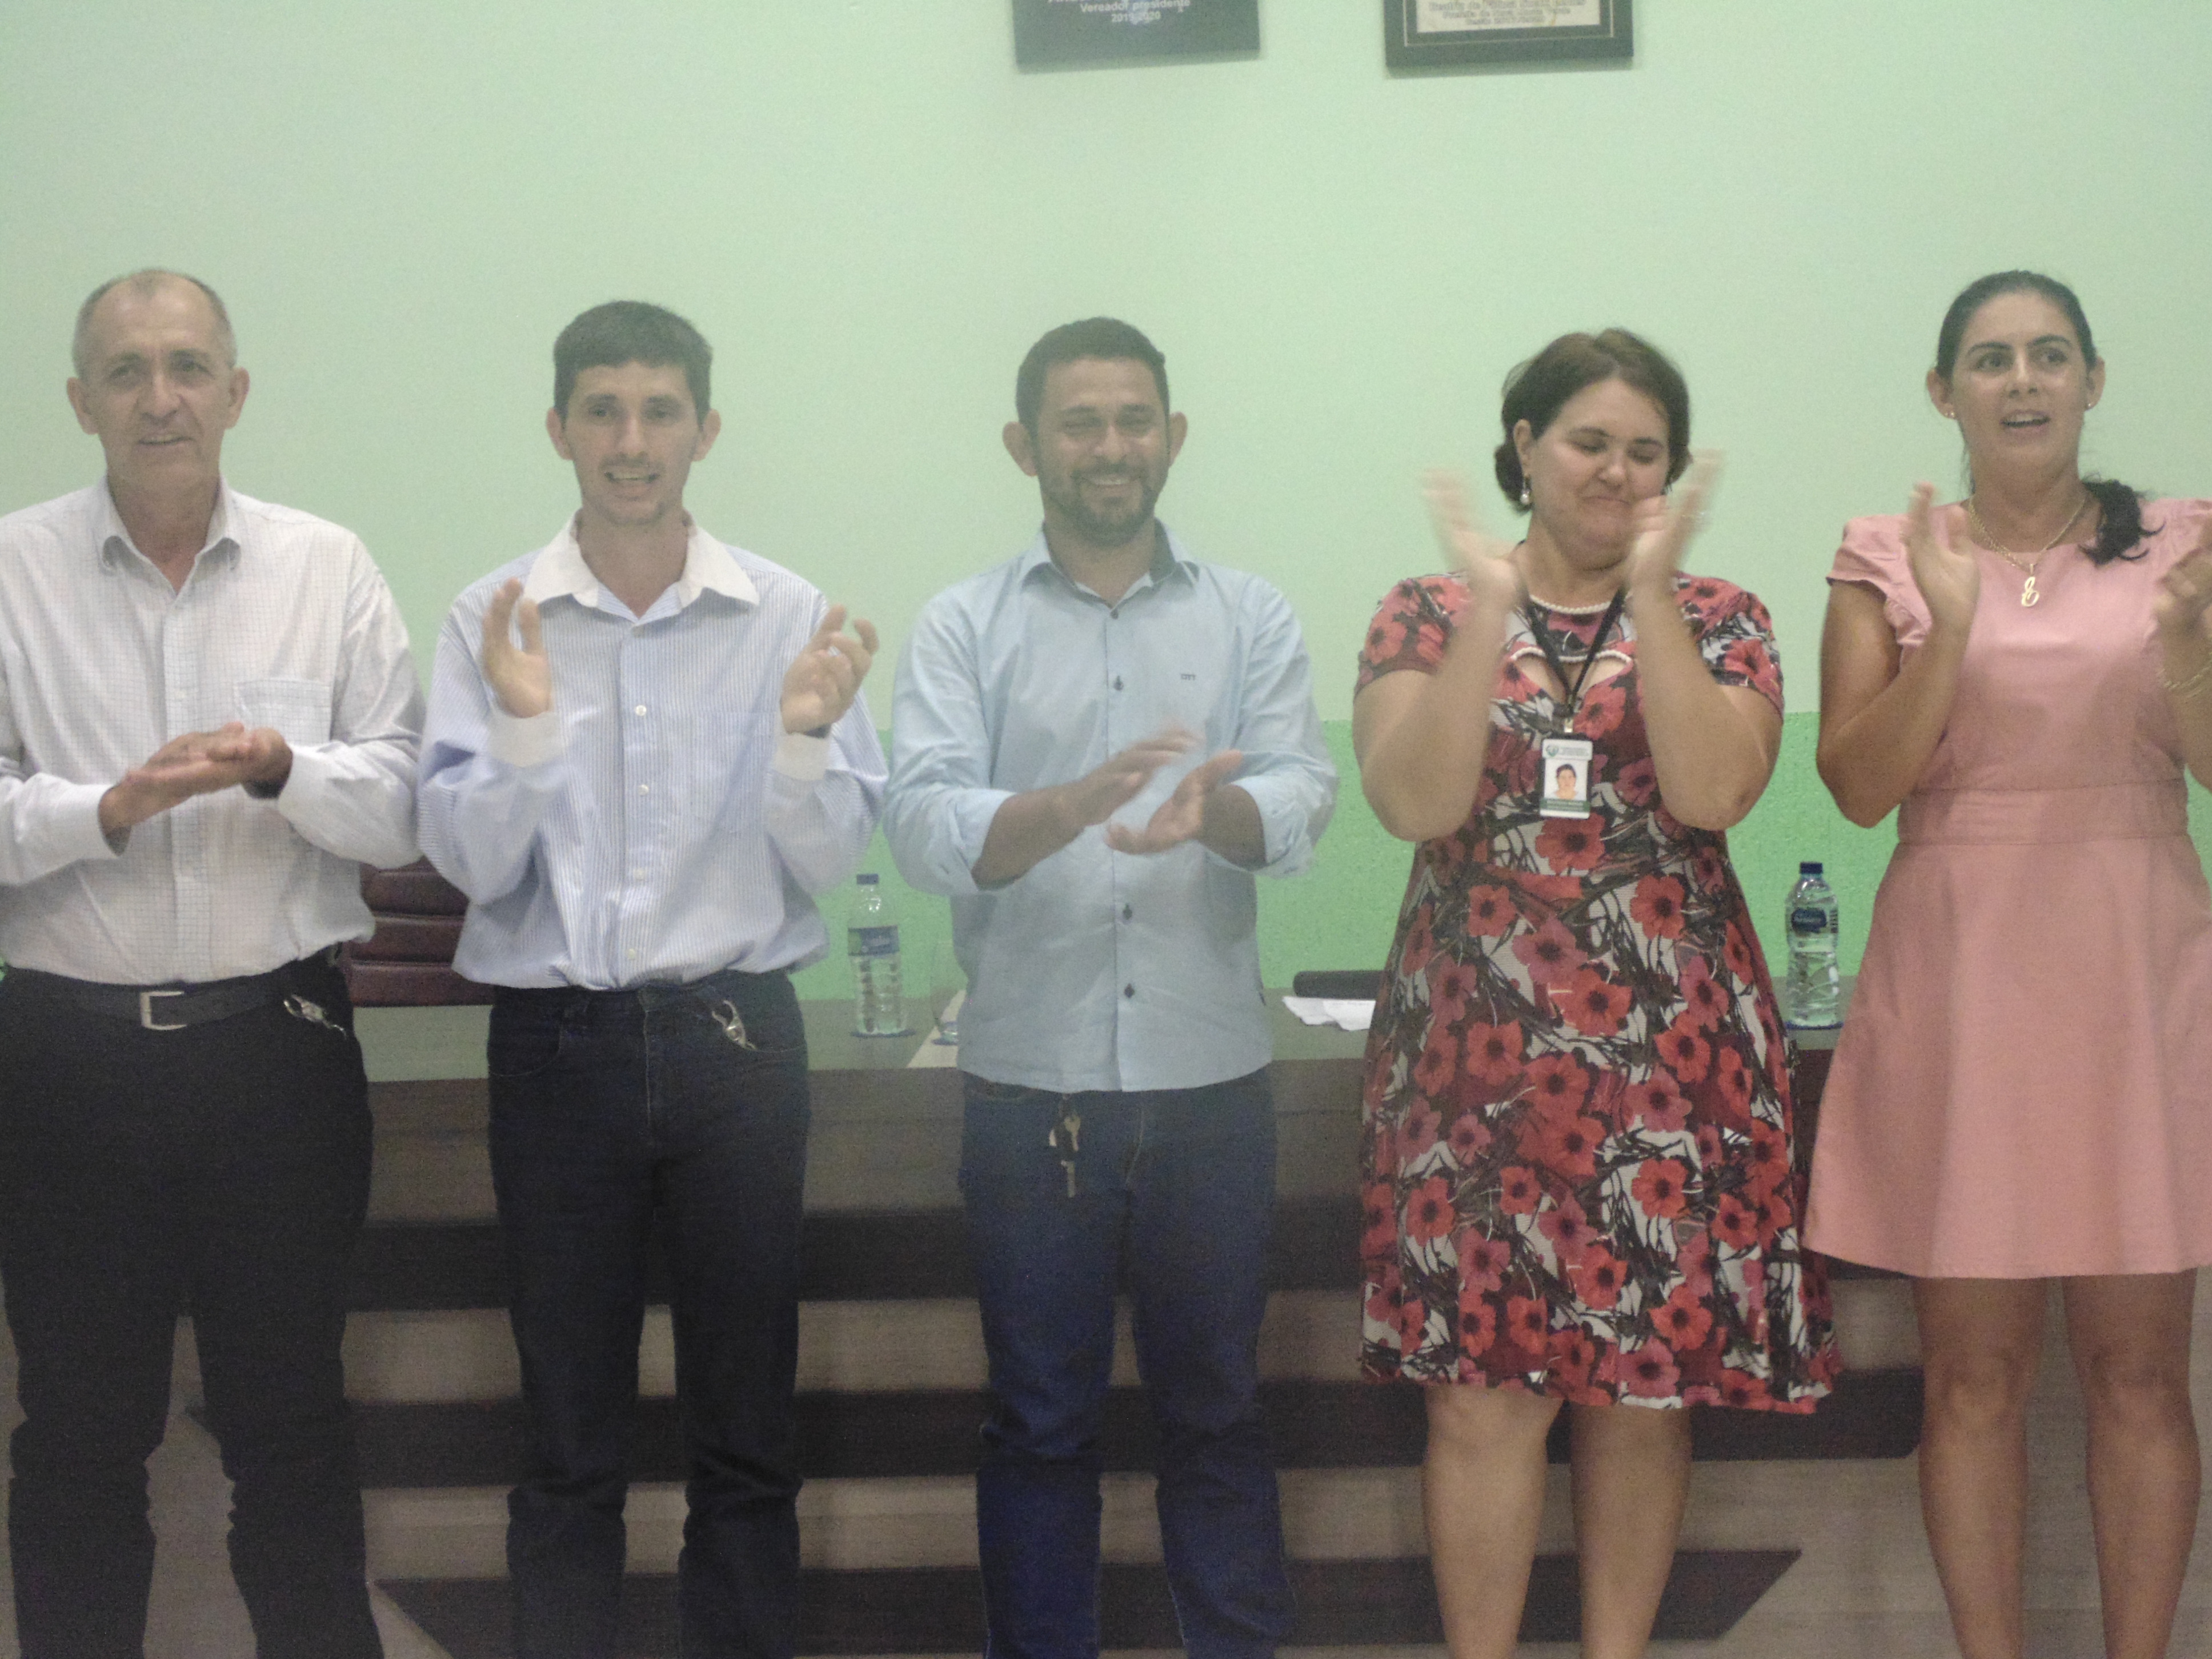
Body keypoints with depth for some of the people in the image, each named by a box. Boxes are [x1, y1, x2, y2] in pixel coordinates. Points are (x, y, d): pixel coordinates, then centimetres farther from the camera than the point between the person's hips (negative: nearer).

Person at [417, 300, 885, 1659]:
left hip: (734, 1036, 0)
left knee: (747, 1430, 9)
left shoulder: (791, 620, -1)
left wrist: (805, 736, -19)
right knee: (570, 1438, 10)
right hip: (556, 1039, 0)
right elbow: (474, 868, -3)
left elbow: (830, 866, -1)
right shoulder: (494, 622, -1)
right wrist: (524, 728, -19)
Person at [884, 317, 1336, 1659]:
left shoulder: (1252, 618, 6)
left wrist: (1211, 810, -31)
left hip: (1210, 1078, 1)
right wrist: (1076, 805, -32)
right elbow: (925, 828, -12)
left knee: (1217, 1410, 11)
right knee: (1041, 1421, 9)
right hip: (1029, 1080, -1)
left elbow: (1304, 800, -8)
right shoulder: (965, 627, 2)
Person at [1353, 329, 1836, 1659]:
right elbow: (1419, 802, -11)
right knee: (1483, 1383, -1)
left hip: (1672, 1055, 1)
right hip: (1481, 1050, -1)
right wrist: (1491, 605, -13)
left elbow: (1712, 792, -12)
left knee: (1648, 1378, 6)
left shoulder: (1719, 620, 7)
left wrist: (1650, 591, -12)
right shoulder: (1428, 615, 6)